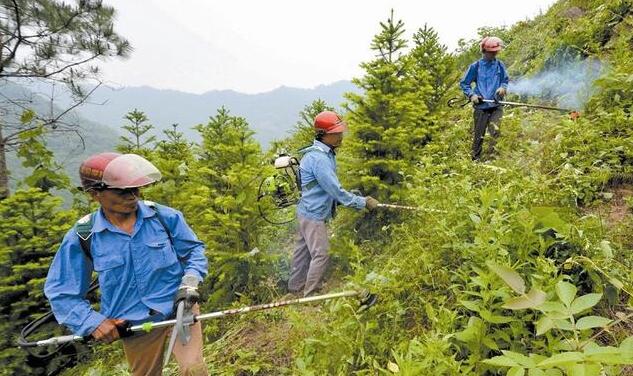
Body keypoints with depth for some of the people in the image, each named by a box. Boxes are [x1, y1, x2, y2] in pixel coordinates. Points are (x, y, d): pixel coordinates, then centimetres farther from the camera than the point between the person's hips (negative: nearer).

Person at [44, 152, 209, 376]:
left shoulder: (165, 217, -11)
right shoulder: (82, 237, -9)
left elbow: (194, 249, 3)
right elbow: (60, 291, 1)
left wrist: (190, 282, -13)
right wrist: (93, 322, -9)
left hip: (180, 308, -1)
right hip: (134, 326, 2)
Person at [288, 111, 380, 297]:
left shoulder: (326, 153, 8)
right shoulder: (319, 158, -25)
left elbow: (332, 187, 13)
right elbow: (335, 191, -25)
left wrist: (358, 199, 5)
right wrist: (363, 202, -18)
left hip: (309, 212, 10)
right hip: (314, 215, -10)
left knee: (304, 251, 19)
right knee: (321, 254, -2)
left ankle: (295, 288, 35)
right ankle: (310, 295, 11)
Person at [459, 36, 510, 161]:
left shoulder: (499, 65, 8)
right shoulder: (476, 66, 2)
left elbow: (505, 81, 19)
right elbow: (464, 83, 7)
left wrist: (503, 87, -4)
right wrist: (471, 94, -8)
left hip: (496, 106, 1)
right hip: (481, 106, -1)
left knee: (495, 132, -13)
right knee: (478, 135, 4)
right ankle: (475, 159, 17)